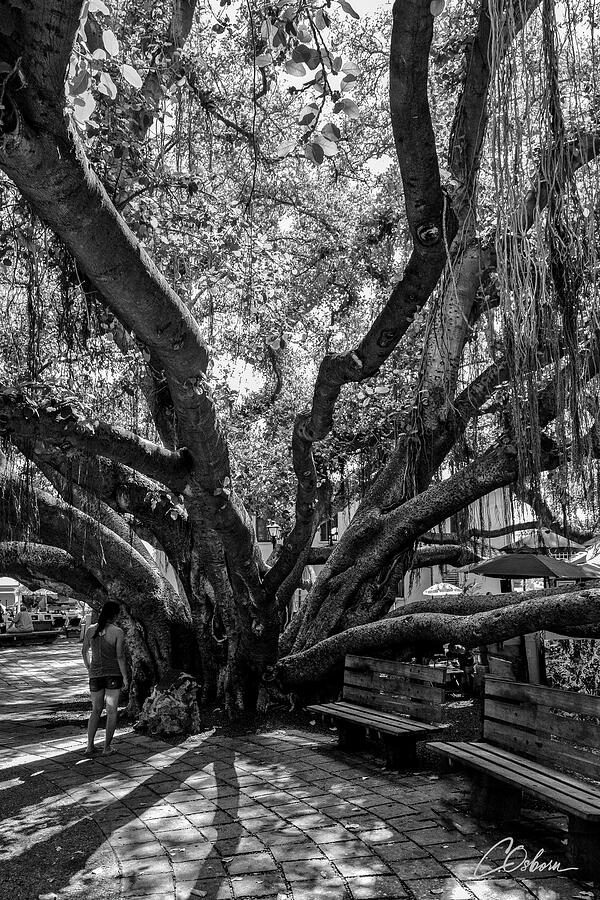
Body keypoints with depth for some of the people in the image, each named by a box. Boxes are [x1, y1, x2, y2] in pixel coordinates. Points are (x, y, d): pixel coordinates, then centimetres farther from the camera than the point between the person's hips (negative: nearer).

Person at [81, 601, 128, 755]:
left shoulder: (91, 630, -1)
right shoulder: (118, 632, -14)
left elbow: (84, 652, 10)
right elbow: (120, 656, -16)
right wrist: (125, 677, -6)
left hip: (95, 675, 4)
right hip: (114, 674, -4)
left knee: (96, 711, 16)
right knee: (111, 711, 8)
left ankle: (90, 746, 9)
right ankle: (107, 747, 10)